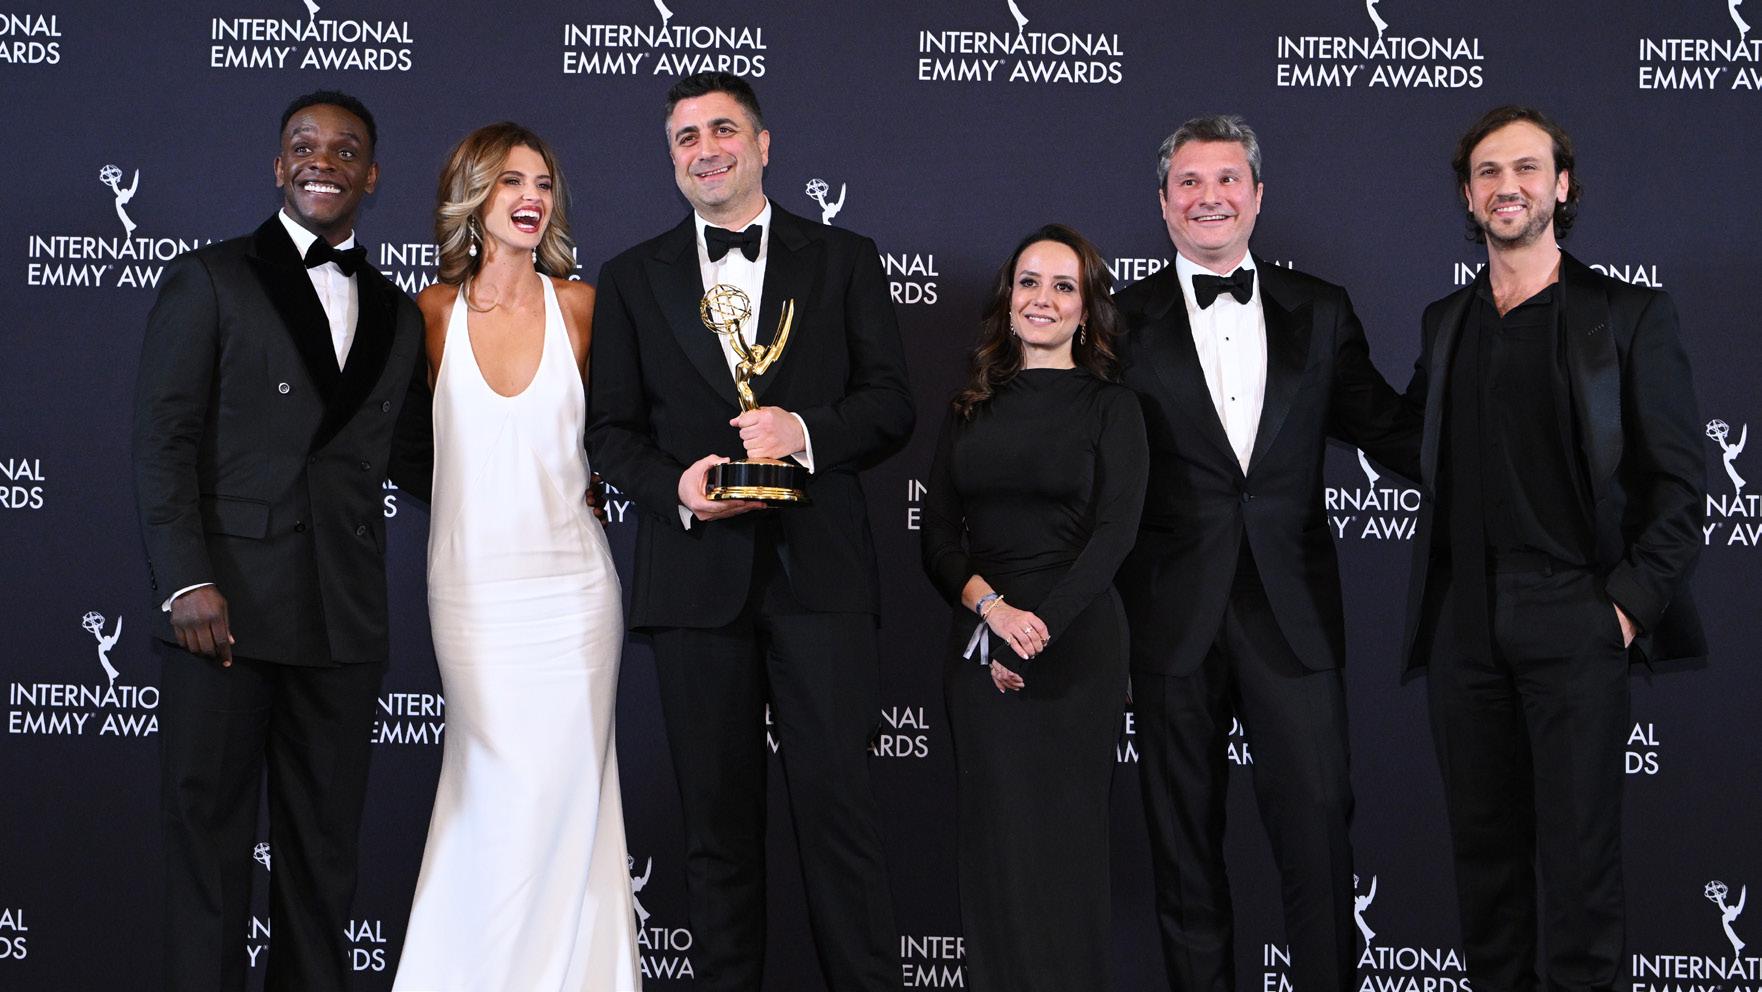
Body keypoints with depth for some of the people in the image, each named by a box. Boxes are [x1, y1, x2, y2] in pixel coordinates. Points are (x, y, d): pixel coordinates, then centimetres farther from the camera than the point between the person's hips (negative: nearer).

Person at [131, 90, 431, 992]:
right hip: (226, 607, -4)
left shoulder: (397, 316, 16)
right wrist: (186, 582, -14)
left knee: (325, 848, 9)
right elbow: (162, 440, -4)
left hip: (344, 619, 4)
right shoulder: (209, 280, 4)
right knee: (209, 830, 2)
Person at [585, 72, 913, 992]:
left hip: (818, 569, -1)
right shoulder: (633, 279, 13)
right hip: (696, 571, 2)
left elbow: (891, 405, 4)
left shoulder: (843, 260, 9)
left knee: (838, 802, -4)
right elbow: (610, 428, 9)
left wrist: (806, 430, -15)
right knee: (717, 812, 8)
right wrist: (676, 488, -11)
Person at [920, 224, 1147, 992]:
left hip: (1076, 646, -3)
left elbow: (1114, 534, -7)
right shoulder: (970, 410, 12)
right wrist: (992, 607, -13)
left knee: (1064, 841, 1)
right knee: (992, 844, 5)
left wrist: (1040, 628, -16)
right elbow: (937, 536, 5)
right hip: (977, 645, 3)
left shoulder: (1111, 407, 3)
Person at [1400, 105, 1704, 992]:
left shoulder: (1630, 316, 2)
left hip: (1574, 620, -4)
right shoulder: (1444, 322, 15)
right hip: (1463, 620, 4)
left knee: (1578, 845, -4)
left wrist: (1632, 599, -10)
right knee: (1482, 837, 9)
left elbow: (1678, 480, -2)